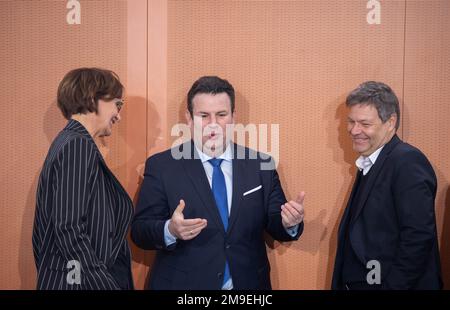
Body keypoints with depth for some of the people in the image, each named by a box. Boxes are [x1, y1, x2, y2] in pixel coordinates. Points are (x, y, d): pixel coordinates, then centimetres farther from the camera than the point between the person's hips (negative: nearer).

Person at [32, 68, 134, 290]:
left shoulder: (66, 143, 13)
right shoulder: (79, 145, -15)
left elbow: (42, 233, 15)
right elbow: (70, 231, -22)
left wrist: (49, 279, 20)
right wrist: (105, 285, -22)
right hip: (84, 281, -9)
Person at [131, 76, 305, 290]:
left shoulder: (260, 165, -2)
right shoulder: (161, 166, -8)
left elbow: (274, 225, 1)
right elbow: (139, 231, -10)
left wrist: (289, 223, -21)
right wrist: (170, 230, -29)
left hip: (247, 284, 2)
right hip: (183, 285, -2)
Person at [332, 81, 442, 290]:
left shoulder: (408, 161, -17)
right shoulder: (368, 164, 10)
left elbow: (418, 237, -23)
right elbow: (364, 233, 9)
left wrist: (393, 286, -21)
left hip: (389, 283, -8)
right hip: (356, 282, 8)